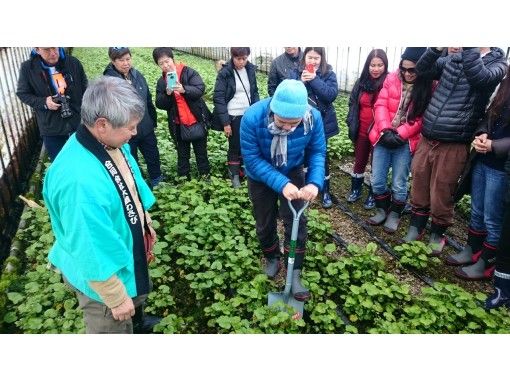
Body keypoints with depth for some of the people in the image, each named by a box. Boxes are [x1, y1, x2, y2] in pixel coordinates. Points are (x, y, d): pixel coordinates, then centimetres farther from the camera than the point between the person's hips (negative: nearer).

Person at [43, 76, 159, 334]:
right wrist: (116, 298, -20)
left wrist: (145, 223, 18)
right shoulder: (78, 179, -40)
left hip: (128, 251, 9)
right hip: (104, 273, -8)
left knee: (136, 299, 36)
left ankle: (137, 321, 66)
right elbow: (93, 253, -31)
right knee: (113, 329, 19)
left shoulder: (111, 143, -12)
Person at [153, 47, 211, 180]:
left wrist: (184, 89, -34)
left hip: (197, 121, -2)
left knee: (201, 151, 12)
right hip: (178, 124, 3)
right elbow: (160, 104, -1)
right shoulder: (161, 81, 3)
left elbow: (200, 89, -18)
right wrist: (167, 94, -20)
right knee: (182, 154, 14)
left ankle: (205, 175, 26)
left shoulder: (188, 72, -7)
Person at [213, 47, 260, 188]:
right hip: (234, 116, -4)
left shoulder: (250, 70, 2)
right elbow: (218, 98, -12)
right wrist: (225, 122, -15)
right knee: (235, 147, 5)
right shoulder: (225, 73, -11)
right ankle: (234, 174, 21)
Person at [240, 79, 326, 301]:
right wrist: (281, 184, -39)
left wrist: (315, 182, -33)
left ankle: (294, 274, 9)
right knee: (265, 223, 14)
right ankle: (272, 258, 42)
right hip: (261, 177, 0)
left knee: (296, 222, -6)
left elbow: (317, 152, -16)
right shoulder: (253, 118, -37)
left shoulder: (314, 118, -29)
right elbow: (252, 159, -30)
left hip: (293, 174, 1)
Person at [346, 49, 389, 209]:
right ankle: (355, 189, 34)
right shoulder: (361, 82, 3)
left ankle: (373, 195, 24)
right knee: (359, 161, 16)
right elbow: (353, 105, 11)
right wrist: (351, 124, 4)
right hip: (361, 131, 4)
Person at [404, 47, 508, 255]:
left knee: (441, 194, 7)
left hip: (453, 145, -4)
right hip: (426, 138, 4)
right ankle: (416, 227, 33)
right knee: (419, 186, 14)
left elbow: (479, 77, -25)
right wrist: (438, 48, -14)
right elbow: (422, 69, 1)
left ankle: (437, 234, 30)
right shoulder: (453, 59, 10)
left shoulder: (497, 63, -4)